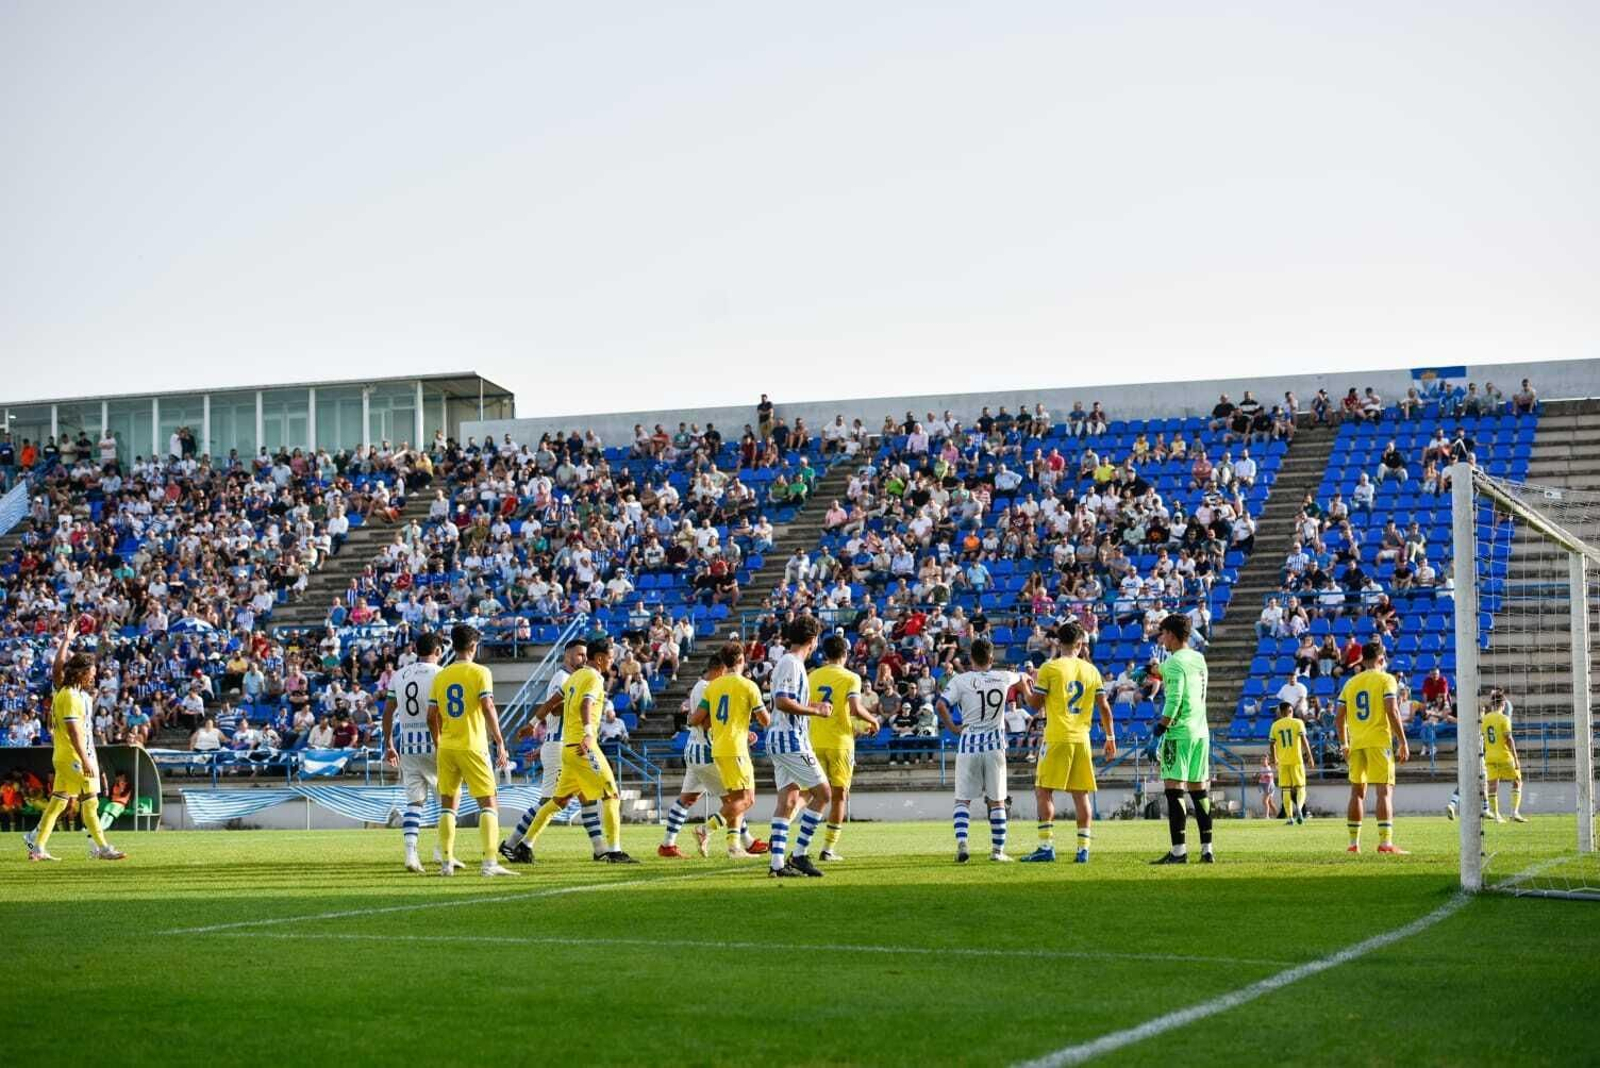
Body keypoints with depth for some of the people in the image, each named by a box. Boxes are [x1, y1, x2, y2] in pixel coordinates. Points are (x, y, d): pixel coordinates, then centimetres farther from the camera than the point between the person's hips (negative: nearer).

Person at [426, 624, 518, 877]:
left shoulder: (440, 676, 8)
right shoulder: (480, 672, -5)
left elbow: (432, 717, 9)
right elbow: (488, 709, -14)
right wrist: (500, 744, -11)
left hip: (446, 748, 5)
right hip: (473, 747, -5)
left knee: (447, 805, 14)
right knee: (488, 804, -2)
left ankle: (446, 861, 13)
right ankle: (490, 863, -14)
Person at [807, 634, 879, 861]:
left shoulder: (813, 676, 7)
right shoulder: (850, 678, -6)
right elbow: (855, 709, -17)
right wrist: (872, 720, 0)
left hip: (815, 741, 4)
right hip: (840, 741, -4)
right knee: (839, 795, 5)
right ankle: (829, 848, 3)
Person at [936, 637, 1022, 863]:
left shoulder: (960, 680, -6)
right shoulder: (1003, 678, 2)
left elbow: (941, 705, -17)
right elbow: (1021, 677, 25)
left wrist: (953, 728, -3)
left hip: (969, 743, -1)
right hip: (995, 743, 1)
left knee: (963, 799, 6)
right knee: (996, 800, 9)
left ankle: (961, 843, -12)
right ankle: (998, 850, 10)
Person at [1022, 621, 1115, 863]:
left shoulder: (1050, 668, -5)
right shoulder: (1091, 670, 8)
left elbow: (1035, 704, -3)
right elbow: (1104, 707, 9)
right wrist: (1110, 738, 17)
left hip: (1056, 738, -4)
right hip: (1082, 739, 4)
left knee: (1043, 791, 2)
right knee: (1081, 795, 7)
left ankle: (1046, 846, -5)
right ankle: (1083, 849, 4)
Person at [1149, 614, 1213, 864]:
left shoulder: (1175, 662, -11)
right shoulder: (1199, 659, 14)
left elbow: (1174, 700, -17)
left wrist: (1160, 728, -15)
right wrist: (1159, 671, 32)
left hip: (1179, 732, -8)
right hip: (1201, 731, 8)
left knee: (1174, 788, -7)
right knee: (1199, 789, 10)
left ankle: (1179, 850, -12)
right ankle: (1206, 849, 9)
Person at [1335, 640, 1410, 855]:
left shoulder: (1350, 683, 12)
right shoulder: (1386, 680, -2)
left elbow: (1339, 718, 11)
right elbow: (1392, 712, -12)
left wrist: (1343, 744, 21)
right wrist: (1403, 743, -8)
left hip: (1356, 743, 5)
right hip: (1379, 741, -5)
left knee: (1357, 791, 11)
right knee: (1385, 790, -6)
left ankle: (1353, 843, 13)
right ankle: (1385, 842, -15)